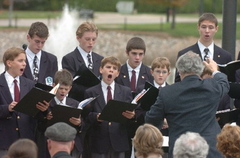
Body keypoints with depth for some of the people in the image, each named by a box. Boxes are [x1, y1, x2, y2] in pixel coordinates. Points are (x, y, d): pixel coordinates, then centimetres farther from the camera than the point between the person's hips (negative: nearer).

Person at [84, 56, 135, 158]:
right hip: (99, 141, -2)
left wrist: (131, 115, -16)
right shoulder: (91, 92, 4)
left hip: (119, 141, 2)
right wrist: (96, 117, -21)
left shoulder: (125, 91, 11)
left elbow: (131, 112, 8)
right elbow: (86, 116, -1)